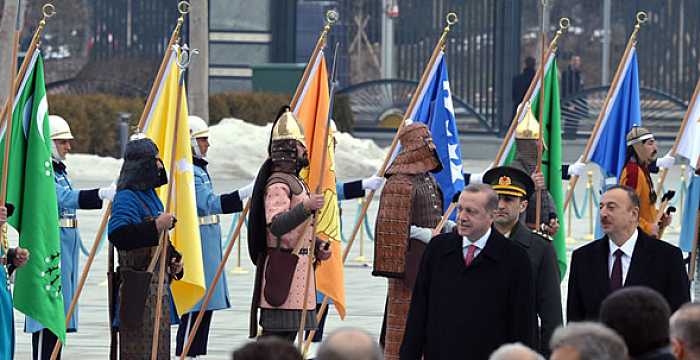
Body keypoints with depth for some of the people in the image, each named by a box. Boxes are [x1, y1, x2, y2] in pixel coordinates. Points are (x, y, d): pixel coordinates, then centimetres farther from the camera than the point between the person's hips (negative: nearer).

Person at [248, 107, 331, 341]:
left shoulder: (295, 182, 20)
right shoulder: (278, 185, -14)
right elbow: (276, 225, -29)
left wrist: (317, 246, 13)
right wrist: (306, 207, -39)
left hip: (297, 270, 10)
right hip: (282, 270, -10)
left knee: (288, 331, 12)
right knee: (276, 333, -13)